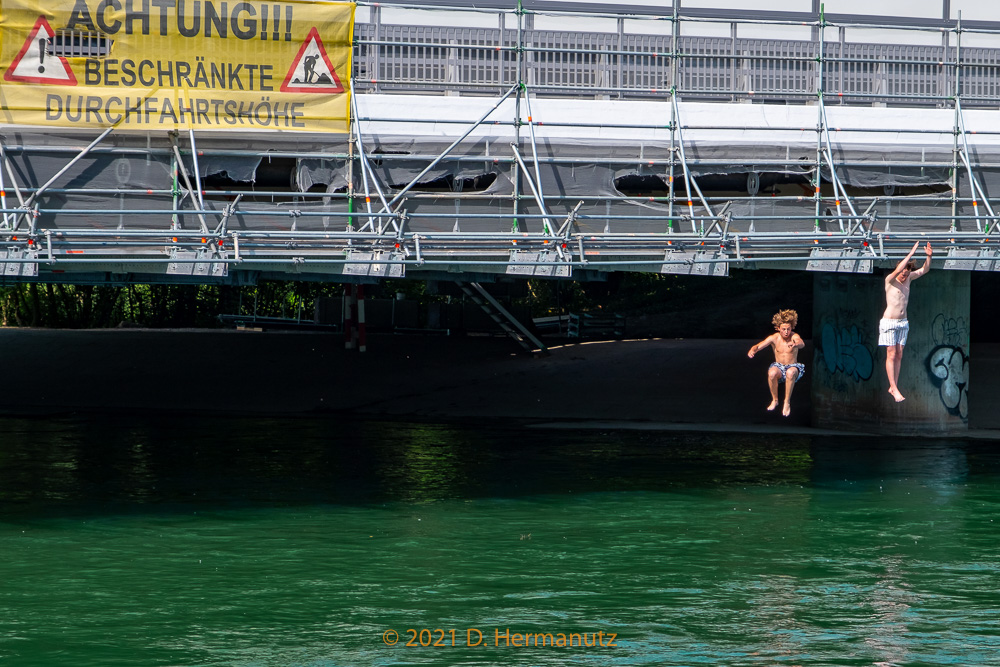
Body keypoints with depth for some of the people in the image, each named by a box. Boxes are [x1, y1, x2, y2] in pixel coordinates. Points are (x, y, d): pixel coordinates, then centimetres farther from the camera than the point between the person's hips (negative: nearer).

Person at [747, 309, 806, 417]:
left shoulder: (794, 336, -11)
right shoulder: (774, 338, -5)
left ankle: (787, 403, -23)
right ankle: (774, 400, -11)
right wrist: (753, 350, -38)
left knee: (790, 372, -40)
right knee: (772, 373, -35)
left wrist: (796, 344, -61)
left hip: (792, 366, -2)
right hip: (779, 367, 2)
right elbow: (759, 346, -12)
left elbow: (801, 344, -35)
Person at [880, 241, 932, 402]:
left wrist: (929, 256, -14)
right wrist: (911, 253, -32)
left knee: (899, 355, 7)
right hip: (889, 323, -6)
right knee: (891, 355, -7)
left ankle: (893, 387, 14)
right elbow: (898, 270, -34)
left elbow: (925, 269, 5)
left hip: (903, 323, 6)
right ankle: (895, 390, -9)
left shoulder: (908, 278, 4)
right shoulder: (890, 280, -14)